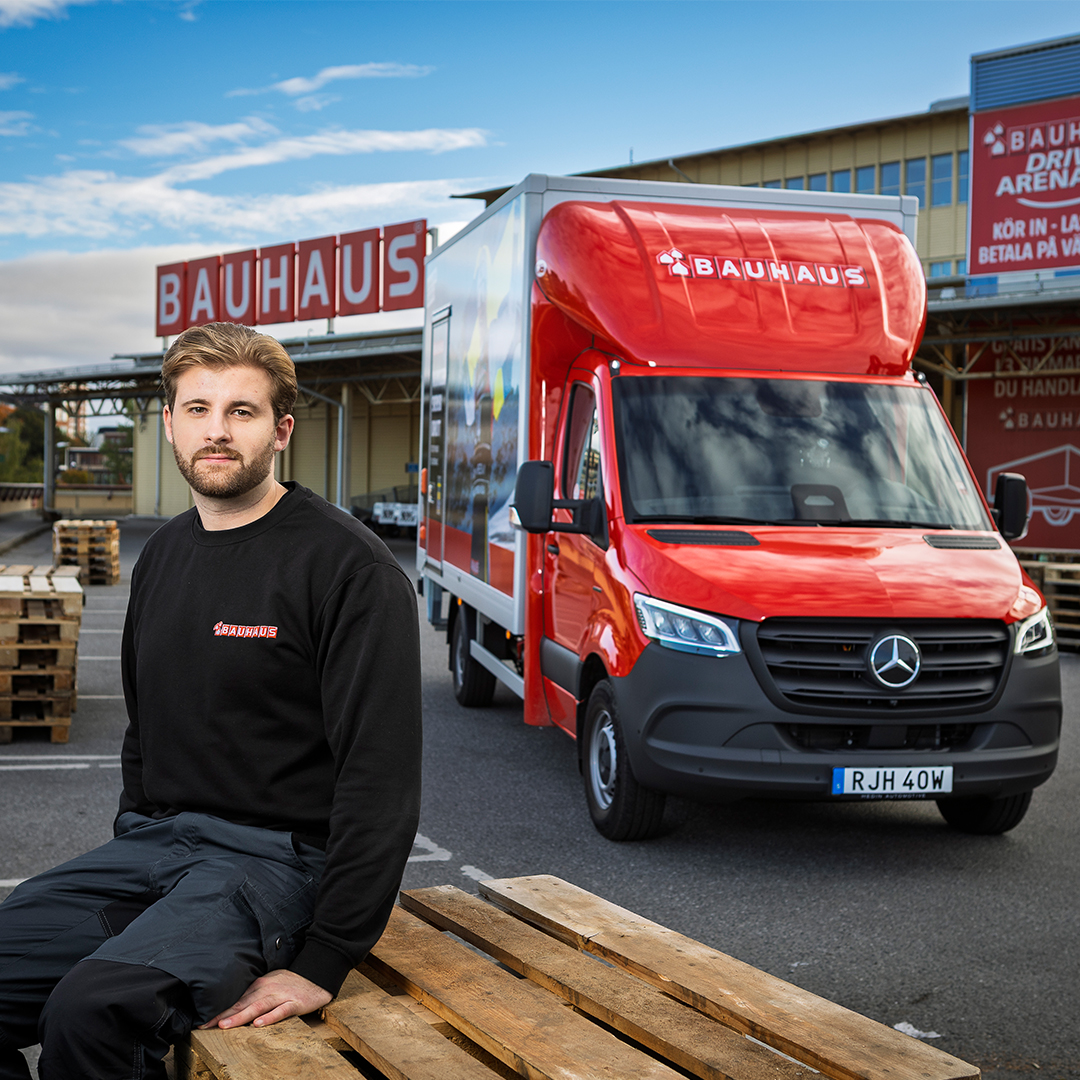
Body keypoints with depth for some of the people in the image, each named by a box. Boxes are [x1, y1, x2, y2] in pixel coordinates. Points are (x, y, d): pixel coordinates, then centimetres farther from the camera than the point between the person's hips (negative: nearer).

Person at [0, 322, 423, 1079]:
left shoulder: (349, 567, -11)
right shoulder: (164, 555, 14)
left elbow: (382, 780, -15)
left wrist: (324, 963, -17)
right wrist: (127, 855, 12)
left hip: (272, 854, -7)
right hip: (152, 845, 7)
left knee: (91, 1008, -32)